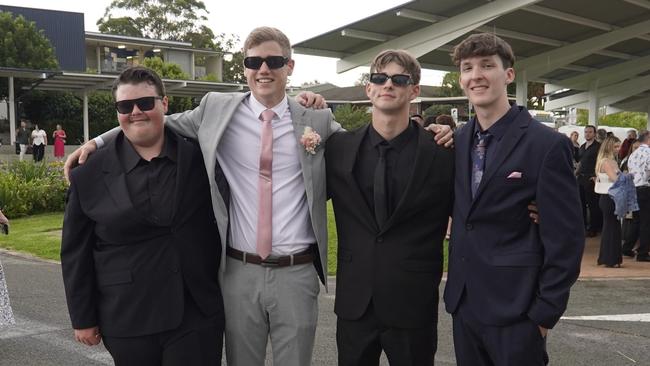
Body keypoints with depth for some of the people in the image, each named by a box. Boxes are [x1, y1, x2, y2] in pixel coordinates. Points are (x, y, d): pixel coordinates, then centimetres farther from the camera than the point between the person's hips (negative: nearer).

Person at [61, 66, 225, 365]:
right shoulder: (90, 175, -1)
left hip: (198, 316, 0)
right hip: (127, 323, 0)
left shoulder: (199, 158, 0)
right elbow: (76, 252, 4)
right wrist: (83, 318, 5)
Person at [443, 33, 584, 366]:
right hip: (463, 304, 6)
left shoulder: (548, 145, -12)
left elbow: (565, 240, -12)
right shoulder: (459, 141, 7)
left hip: (515, 311, -5)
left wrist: (546, 312, -11)